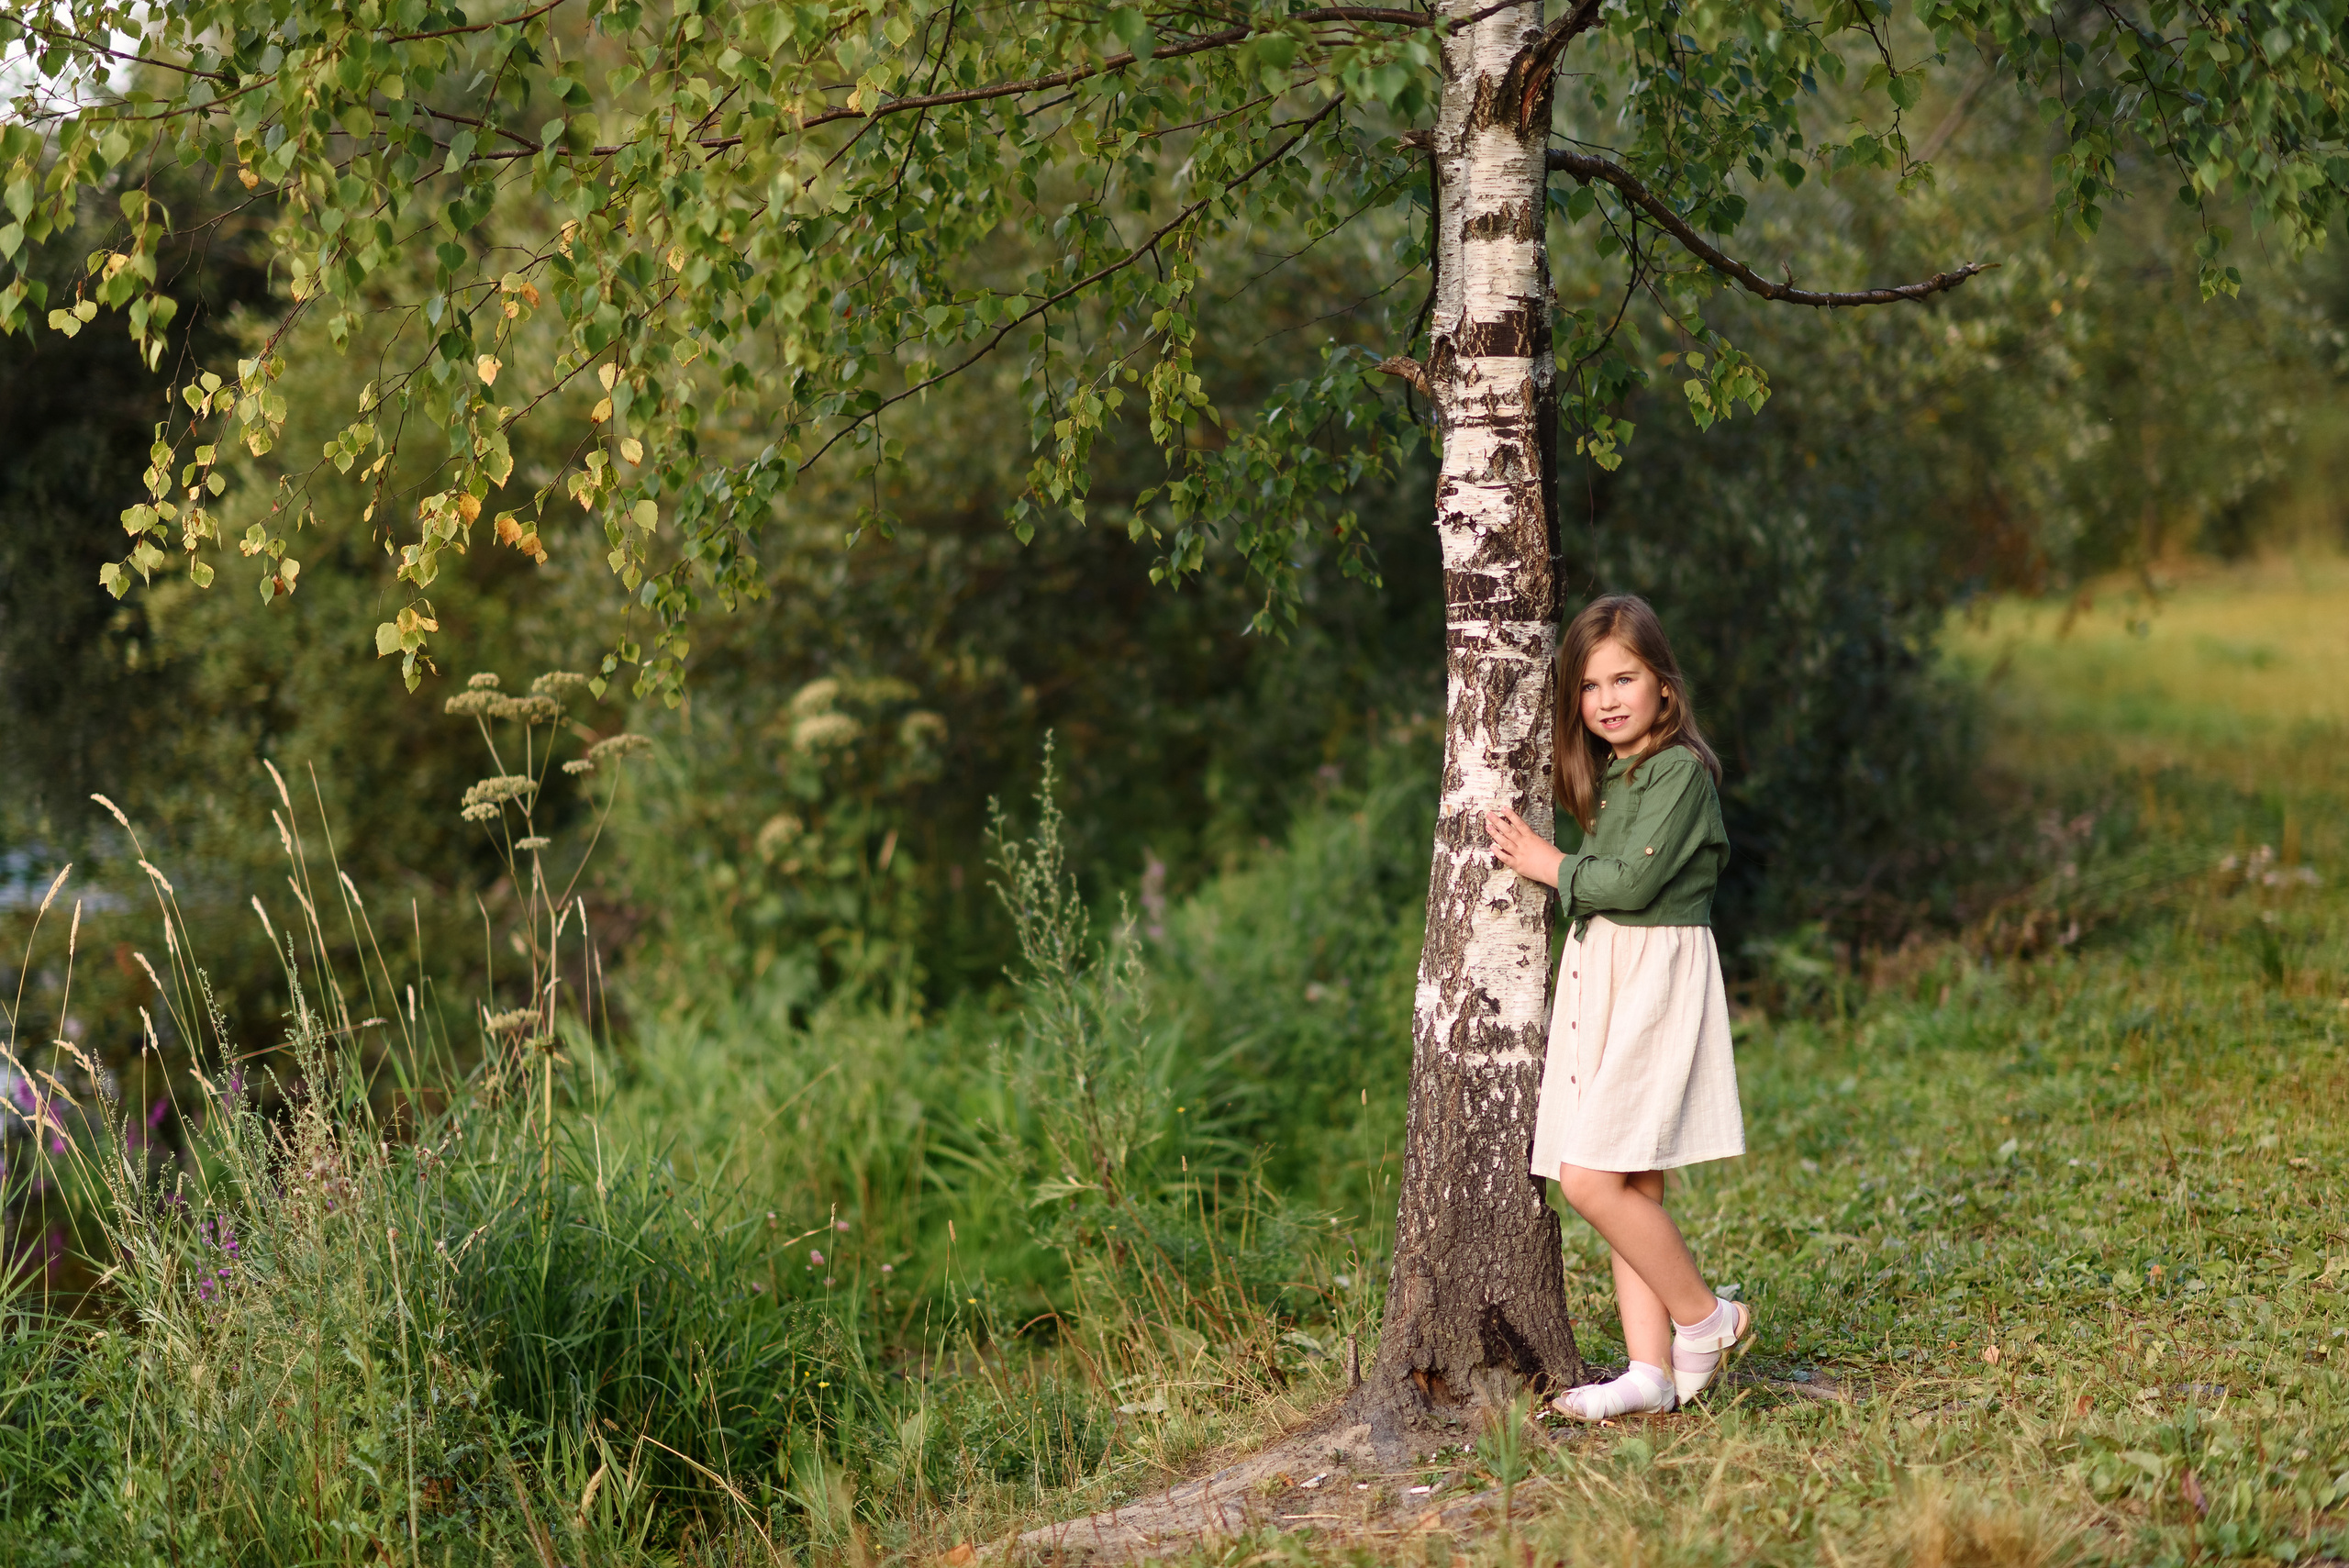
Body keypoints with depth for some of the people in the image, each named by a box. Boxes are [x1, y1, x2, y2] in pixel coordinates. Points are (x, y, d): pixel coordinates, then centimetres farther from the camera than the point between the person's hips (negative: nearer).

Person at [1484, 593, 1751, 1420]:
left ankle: (1704, 1318, 1)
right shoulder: (1610, 773, 17)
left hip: (1655, 978, -9)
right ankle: (1651, 1370, 8)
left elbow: (1633, 880, -18)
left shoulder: (1679, 769, -11)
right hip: (1598, 977, 9)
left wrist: (1551, 865, -6)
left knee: (1593, 1178, -15)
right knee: (1631, 1188, 6)